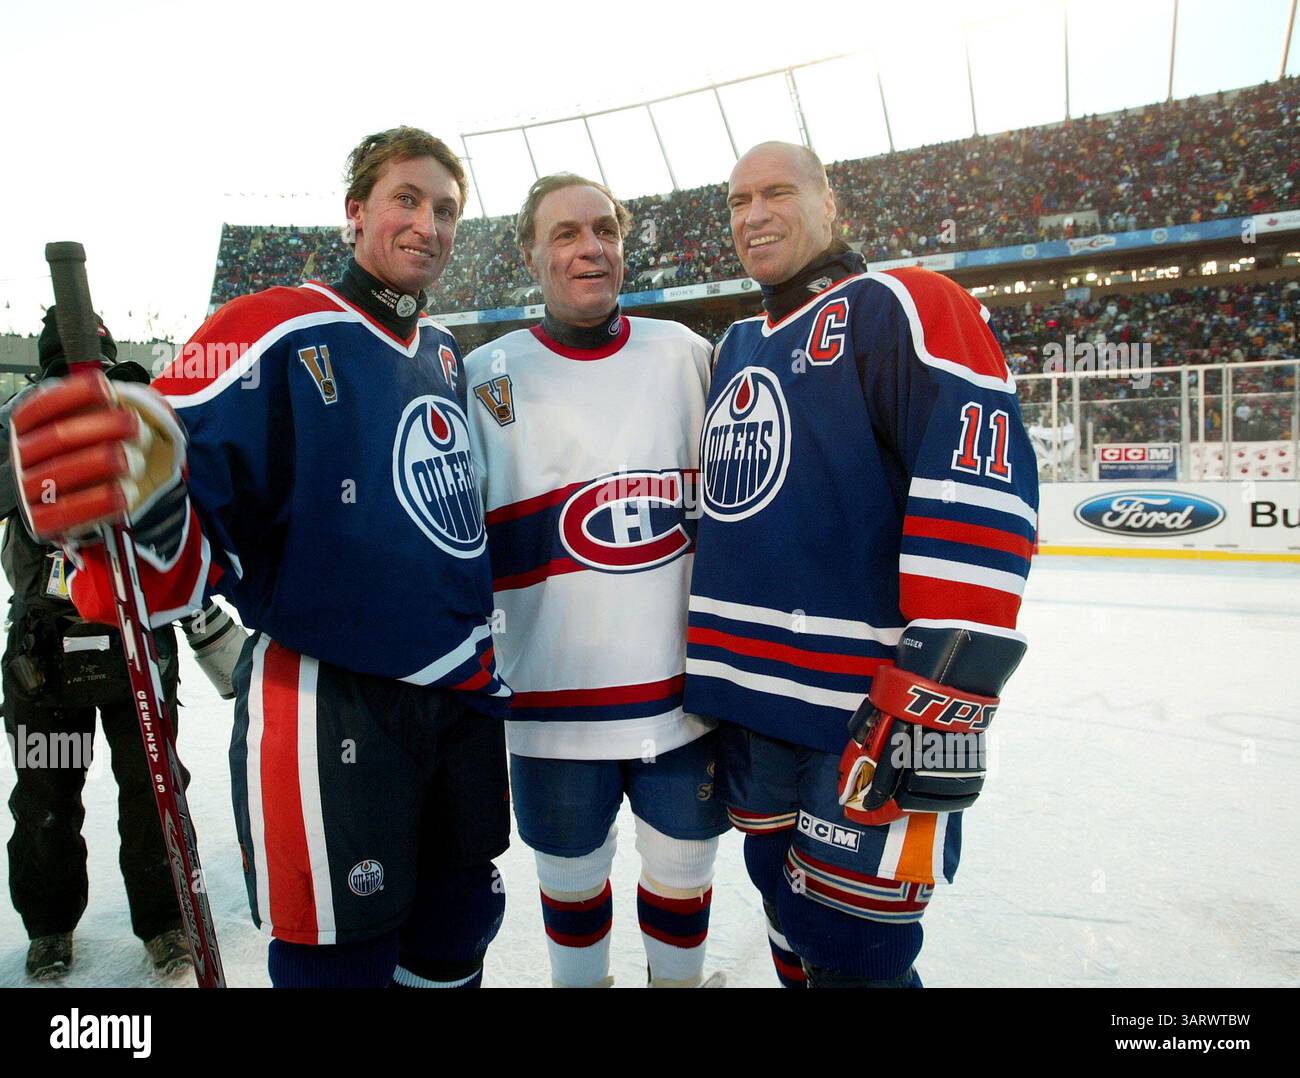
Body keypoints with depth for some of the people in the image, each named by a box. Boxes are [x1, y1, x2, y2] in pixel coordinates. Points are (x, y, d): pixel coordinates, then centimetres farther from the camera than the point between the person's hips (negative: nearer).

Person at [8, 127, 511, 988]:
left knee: (454, 947, 20)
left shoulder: (445, 353, 11)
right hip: (328, 714, -6)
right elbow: (192, 554, -17)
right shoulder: (274, 334, -11)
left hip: (464, 699, 7)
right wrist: (146, 511, -38)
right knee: (343, 958, 6)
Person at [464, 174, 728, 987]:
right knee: (572, 869, 17)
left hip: (687, 684, 2)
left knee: (684, 864, 18)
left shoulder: (687, 355, 4)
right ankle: (581, 976, 44)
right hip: (555, 699, -1)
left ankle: (681, 975, 44)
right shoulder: (483, 379, -3)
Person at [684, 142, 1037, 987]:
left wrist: (945, 689, -24)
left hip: (872, 712, -7)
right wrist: (710, 674, 23)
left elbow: (982, 480, -19)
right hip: (748, 697, 7)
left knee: (850, 950, 1)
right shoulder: (737, 347, 18)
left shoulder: (897, 307, -6)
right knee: (792, 923, 20)